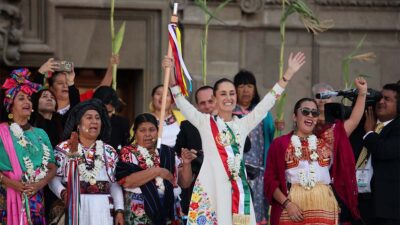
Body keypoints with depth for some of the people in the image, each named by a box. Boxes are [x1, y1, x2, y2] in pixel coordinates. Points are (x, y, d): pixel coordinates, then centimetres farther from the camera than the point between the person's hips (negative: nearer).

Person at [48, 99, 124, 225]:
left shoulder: (109, 151, 15)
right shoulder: (63, 148, 7)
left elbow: (115, 184, 12)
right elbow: (54, 178, 1)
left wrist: (119, 210, 3)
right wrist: (63, 193, -19)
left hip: (102, 209, 3)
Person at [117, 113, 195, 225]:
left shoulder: (167, 153, 9)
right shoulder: (128, 152, 0)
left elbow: (185, 183, 10)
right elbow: (126, 181, -15)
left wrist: (186, 163, -7)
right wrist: (156, 171, -17)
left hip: (168, 211, 3)